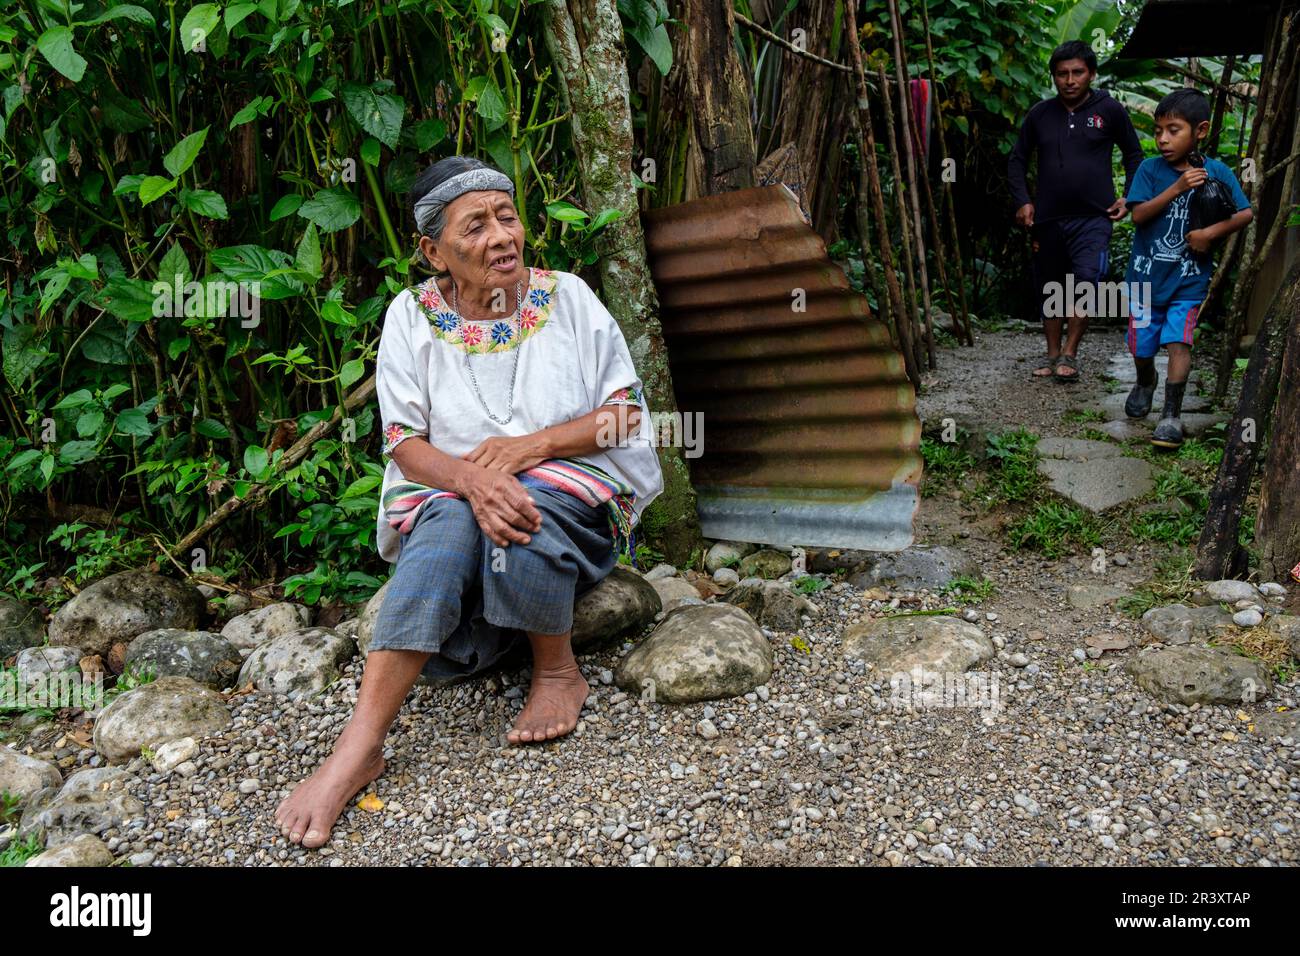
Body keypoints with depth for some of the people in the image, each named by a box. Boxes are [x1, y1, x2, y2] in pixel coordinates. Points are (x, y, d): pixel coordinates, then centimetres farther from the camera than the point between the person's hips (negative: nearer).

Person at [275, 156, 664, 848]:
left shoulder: (567, 297, 2)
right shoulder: (412, 317, 3)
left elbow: (627, 413, 0)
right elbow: (406, 444, -4)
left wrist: (529, 445, -16)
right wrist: (472, 479, -27)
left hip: (572, 490, -1)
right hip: (447, 495, 1)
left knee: (523, 514, -37)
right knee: (448, 528, -35)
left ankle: (559, 669, -11)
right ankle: (358, 747, -38)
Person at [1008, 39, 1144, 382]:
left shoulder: (1110, 110, 0)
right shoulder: (1040, 114, 5)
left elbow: (1134, 155, 13)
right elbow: (1017, 160, 15)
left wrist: (1128, 198, 3)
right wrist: (1023, 201, 4)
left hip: (1093, 217, -3)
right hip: (1048, 219, 3)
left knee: (1086, 282, -17)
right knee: (1051, 288, 11)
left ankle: (1070, 354, -7)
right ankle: (1052, 354, 23)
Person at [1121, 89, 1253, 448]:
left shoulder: (1217, 172, -4)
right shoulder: (1150, 169, -6)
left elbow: (1246, 213, -2)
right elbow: (1138, 214, -15)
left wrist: (1211, 232, -17)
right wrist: (1177, 187, -23)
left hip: (1188, 279, -1)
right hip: (1146, 275, 1)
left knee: (1178, 341, -13)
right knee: (1142, 346, 11)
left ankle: (1172, 415, -6)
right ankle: (1145, 382, 44)